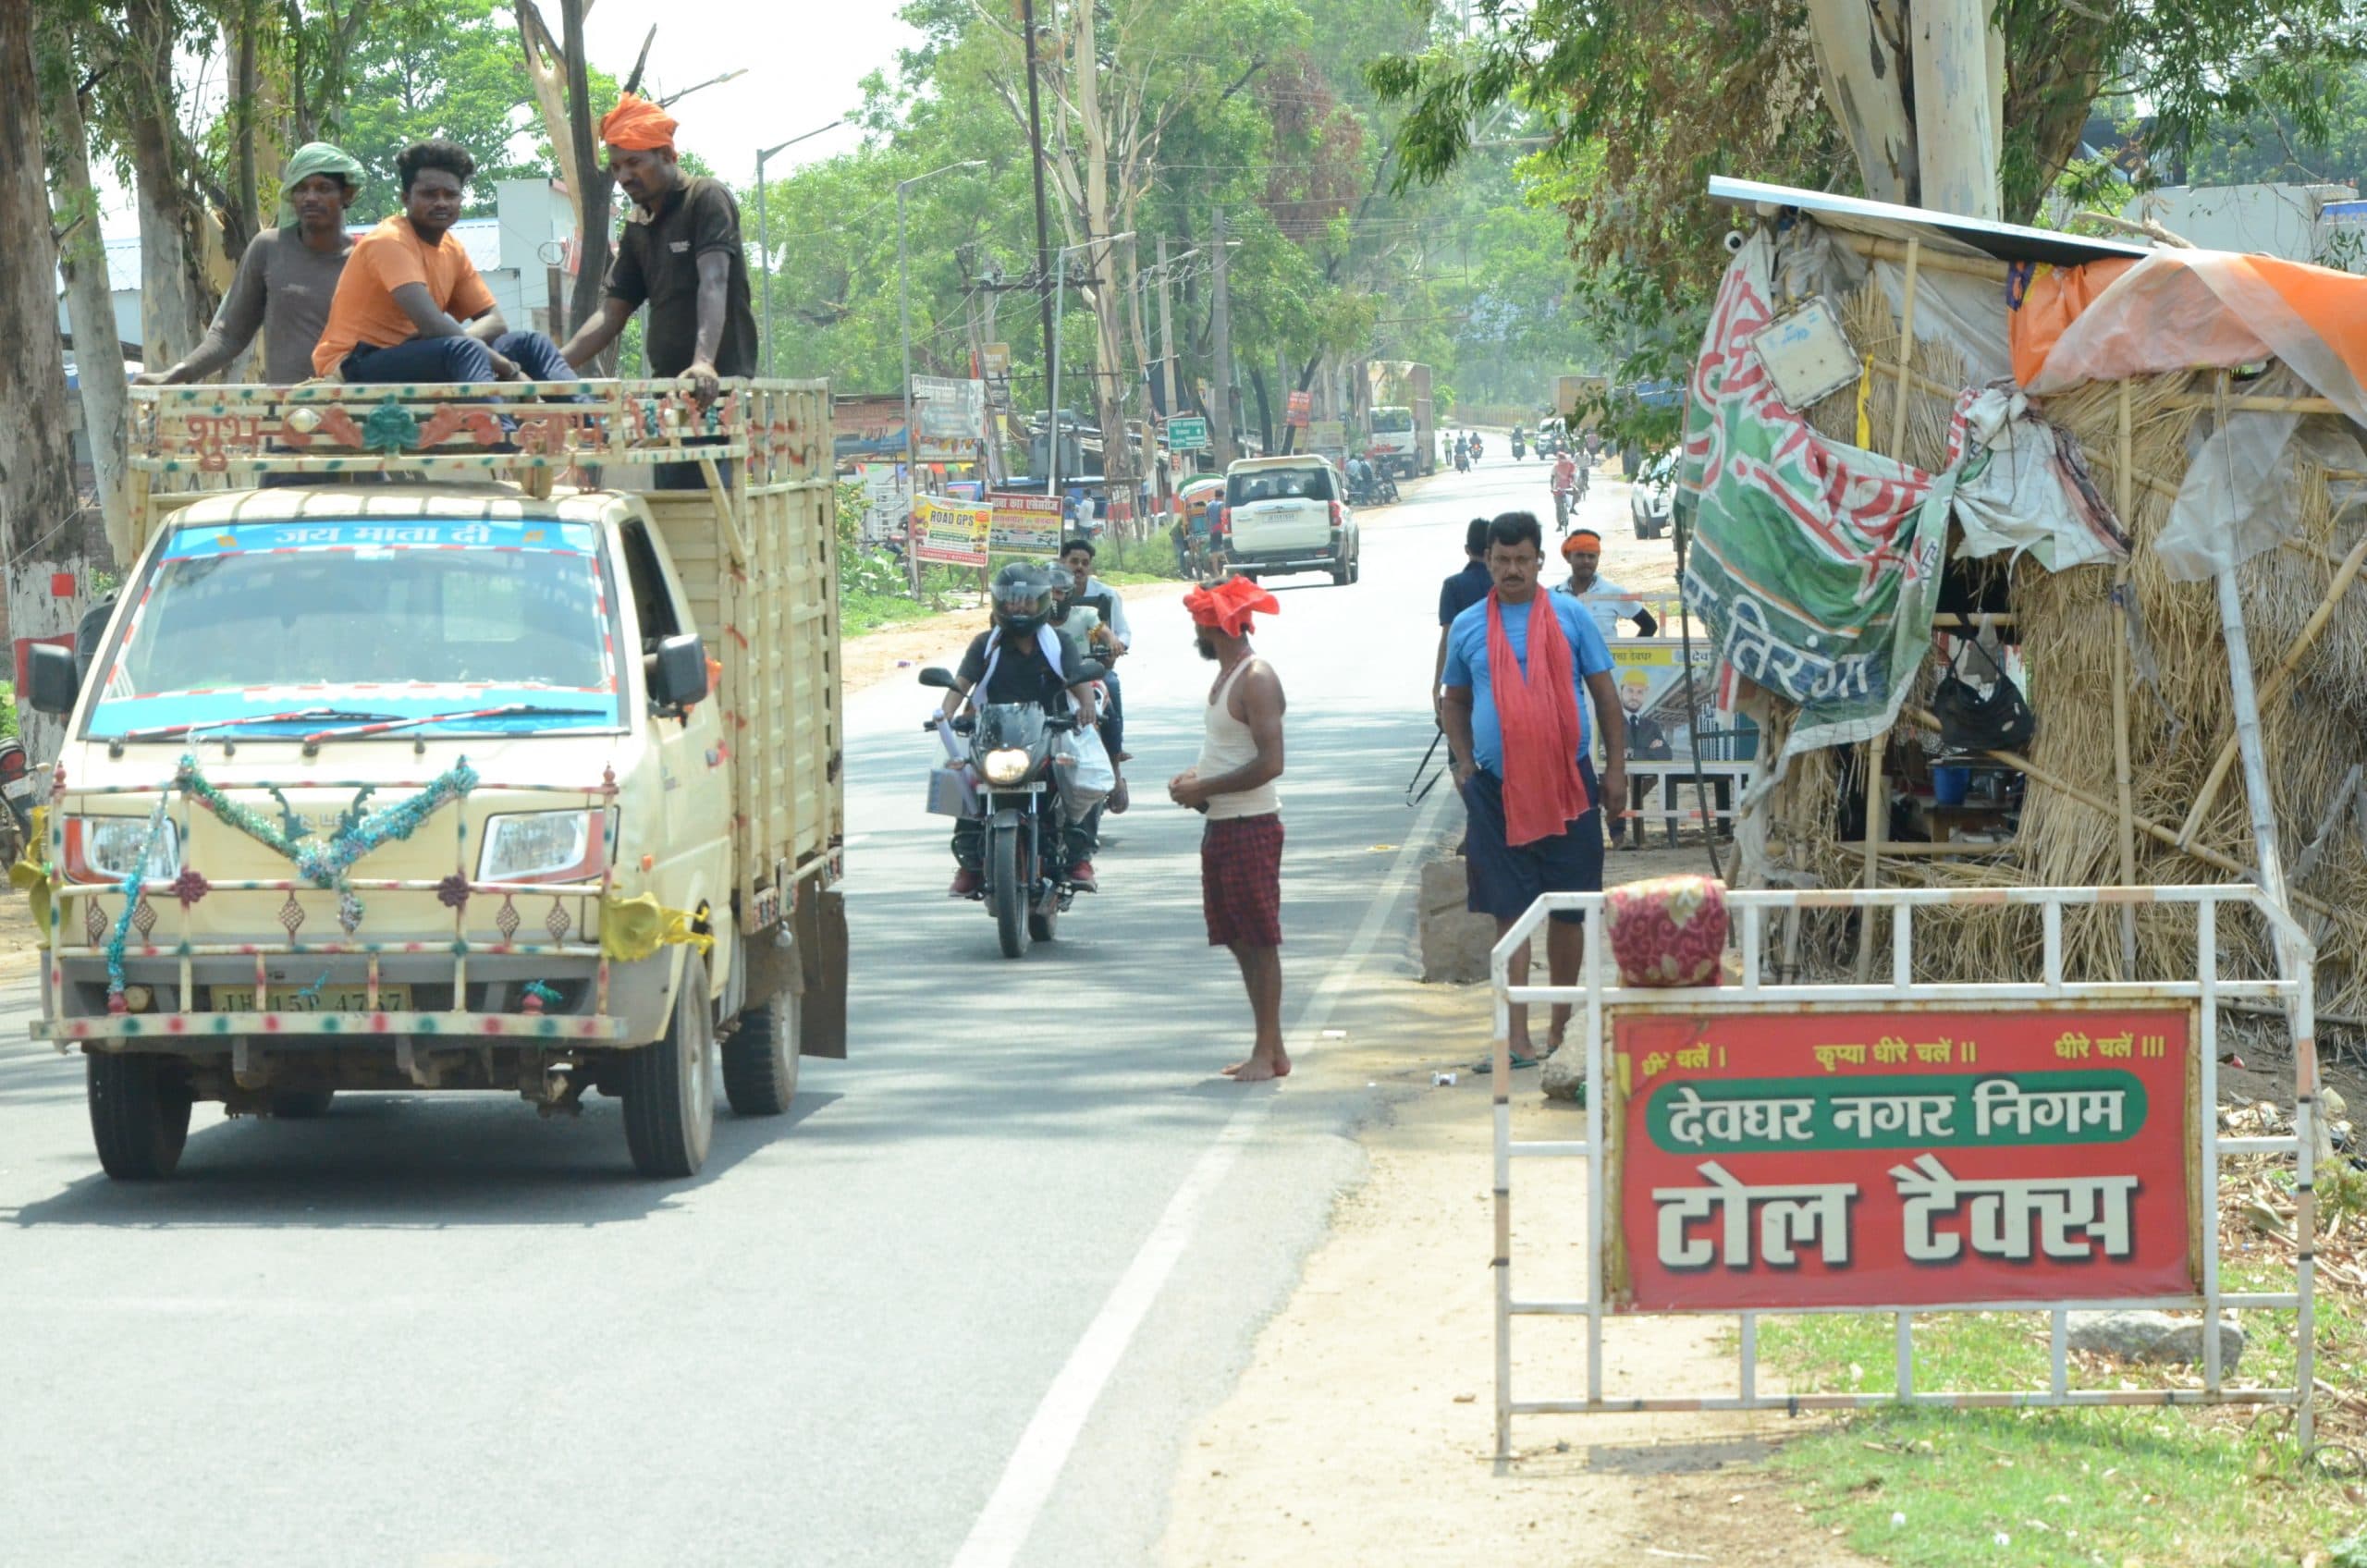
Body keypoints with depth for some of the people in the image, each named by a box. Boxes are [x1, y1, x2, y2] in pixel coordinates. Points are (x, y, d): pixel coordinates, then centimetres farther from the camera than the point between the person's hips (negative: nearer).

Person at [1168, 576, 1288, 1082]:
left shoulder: (1257, 681, -16)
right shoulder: (1227, 677, 15)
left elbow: (1269, 762, -24)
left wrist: (1205, 789, -18)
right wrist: (1196, 775, 9)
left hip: (1251, 826, -10)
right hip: (1222, 826, 10)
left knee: (1259, 939, -6)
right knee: (1239, 940, 11)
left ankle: (1269, 1051, -3)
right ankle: (1268, 1049, 16)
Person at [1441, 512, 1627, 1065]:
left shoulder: (1571, 616, 3)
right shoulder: (1468, 626, 6)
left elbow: (1604, 693, 7)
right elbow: (1455, 701, 17)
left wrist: (1616, 766, 2)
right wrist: (1463, 763, 5)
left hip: (1568, 782, 0)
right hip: (1496, 787, 0)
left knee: (1568, 910, 6)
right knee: (1509, 913, -4)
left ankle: (1562, 1027, 20)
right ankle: (1517, 1040, -6)